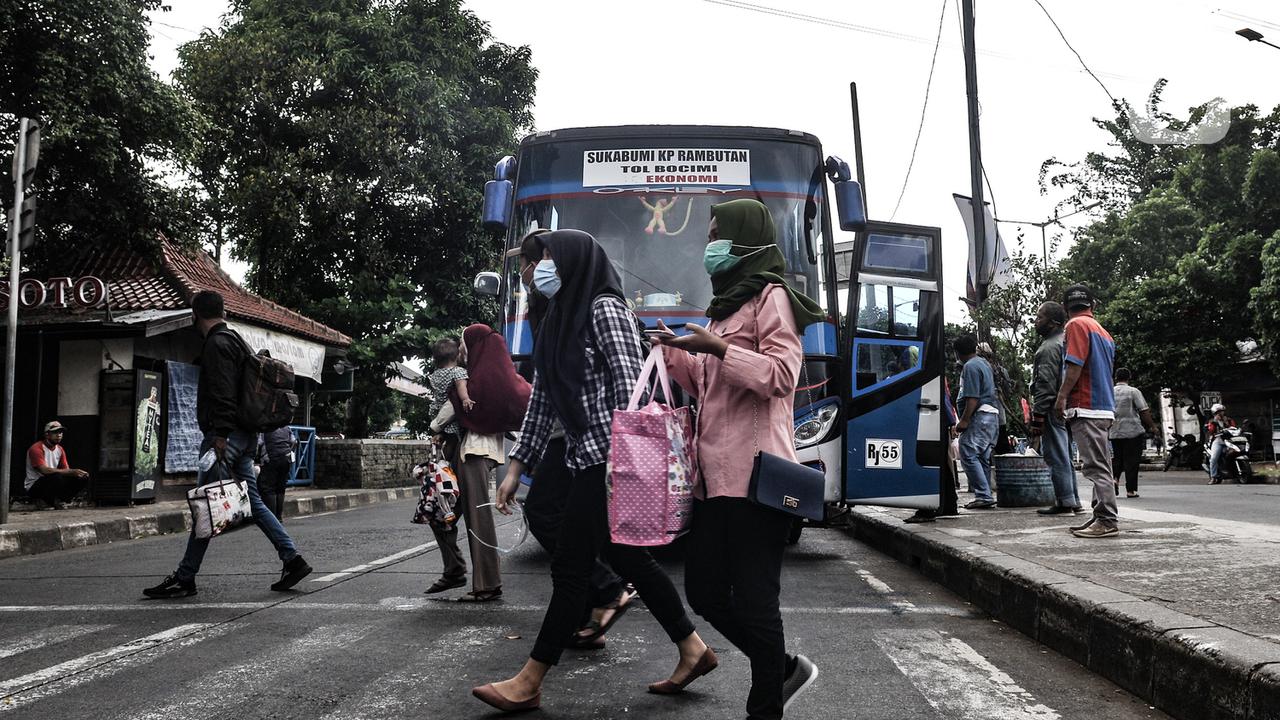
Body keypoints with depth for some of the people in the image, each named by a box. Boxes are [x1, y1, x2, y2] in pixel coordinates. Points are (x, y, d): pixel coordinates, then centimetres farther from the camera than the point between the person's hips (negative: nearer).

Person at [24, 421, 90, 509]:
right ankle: (45, 501, -11)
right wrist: (71, 472, -34)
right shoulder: (36, 449, -15)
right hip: (34, 486, -7)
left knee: (83, 477, -9)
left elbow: (66, 470, 5)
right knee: (58, 477, -37)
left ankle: (57, 501, -7)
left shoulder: (60, 449, 9)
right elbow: (45, 470, -28)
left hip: (53, 482, 7)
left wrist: (76, 473, -20)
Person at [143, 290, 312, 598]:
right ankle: (292, 559, 9)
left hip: (227, 434, -10)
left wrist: (221, 435, -25)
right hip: (246, 434, 10)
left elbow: (224, 395, -20)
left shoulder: (217, 344, -10)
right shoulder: (236, 340, 21)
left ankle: (184, 578, 0)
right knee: (252, 500, 12)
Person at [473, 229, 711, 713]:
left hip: (608, 457, -9)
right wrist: (517, 466, 14)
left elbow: (628, 386, -17)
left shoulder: (604, 308, -9)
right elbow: (541, 401, 17)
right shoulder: (558, 320, 17)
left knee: (570, 565, -4)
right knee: (627, 559, 13)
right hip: (587, 458, 9)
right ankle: (692, 649, 24)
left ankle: (528, 684, 3)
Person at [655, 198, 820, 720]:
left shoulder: (771, 296, -3)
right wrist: (673, 353, 14)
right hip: (716, 475, 9)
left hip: (753, 474, -9)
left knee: (752, 600, -3)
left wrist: (717, 349, -22)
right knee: (704, 592, 11)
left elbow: (781, 374, -16)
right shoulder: (727, 303, 24)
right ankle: (784, 669, 27)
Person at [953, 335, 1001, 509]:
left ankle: (983, 495, -17)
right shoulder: (984, 363, 21)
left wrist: (964, 420, -17)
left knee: (968, 456, -12)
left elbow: (972, 398, -18)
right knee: (983, 458, 11)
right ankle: (986, 497, 12)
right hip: (992, 415, 10)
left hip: (980, 415, -10)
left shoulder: (970, 366, -11)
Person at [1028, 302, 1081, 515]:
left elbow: (1046, 385, -19)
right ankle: (1073, 501, 20)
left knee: (1056, 458, -6)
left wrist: (1037, 416, -19)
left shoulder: (1049, 347, -14)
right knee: (1065, 457, 15)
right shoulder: (1066, 341, 18)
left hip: (1053, 409, -10)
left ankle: (1064, 503, -3)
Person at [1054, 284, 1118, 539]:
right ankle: (1102, 518, 15)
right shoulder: (1104, 332, 20)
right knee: (1100, 465, 11)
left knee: (1095, 466, -9)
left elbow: (1075, 364, -17)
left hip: (1086, 407, -9)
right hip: (1105, 408, 9)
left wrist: (1062, 397, -14)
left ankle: (1107, 521, -10)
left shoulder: (1076, 325, -6)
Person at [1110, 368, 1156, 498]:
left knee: (1117, 458, 17)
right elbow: (1144, 411, -8)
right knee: (1131, 461, 1)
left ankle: (1114, 478, -8)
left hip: (1114, 433, 3)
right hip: (1133, 431, -3)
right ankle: (1130, 490, 1)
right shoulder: (1133, 391, -5)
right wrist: (1152, 426, 3)